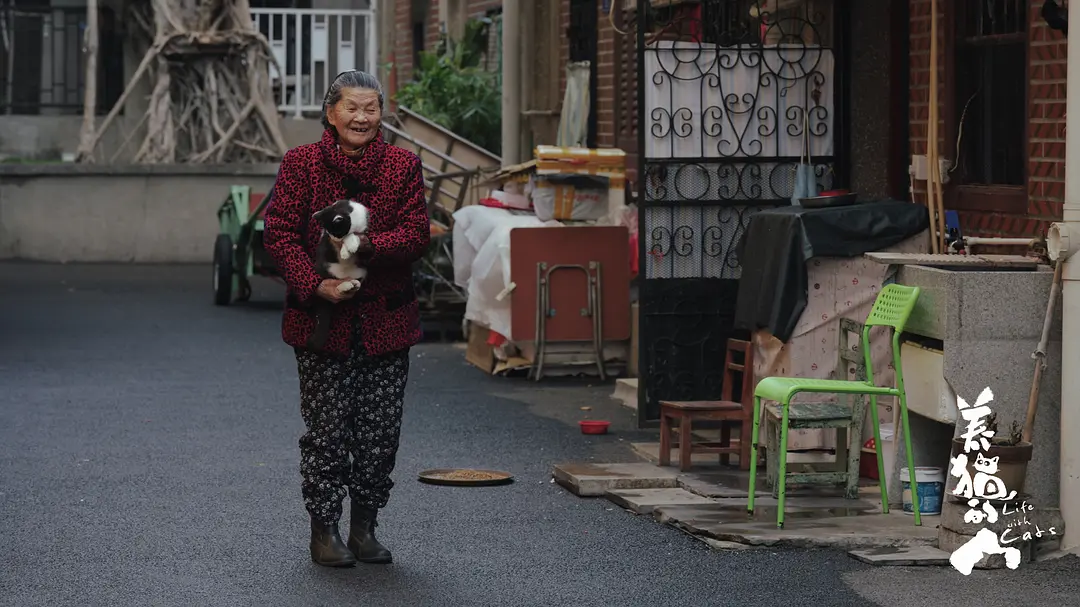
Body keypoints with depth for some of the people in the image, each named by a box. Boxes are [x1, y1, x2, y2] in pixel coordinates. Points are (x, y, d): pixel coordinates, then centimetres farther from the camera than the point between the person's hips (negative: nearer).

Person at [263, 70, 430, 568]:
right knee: (326, 429, 1)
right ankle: (324, 530, 13)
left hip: (386, 319, 2)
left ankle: (364, 527, 20)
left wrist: (368, 246, -22)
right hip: (321, 318, -2)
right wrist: (315, 284, -19)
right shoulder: (301, 163, 0)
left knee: (380, 432, 6)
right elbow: (280, 233, -5)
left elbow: (417, 233, -4)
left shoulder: (403, 165, 5)